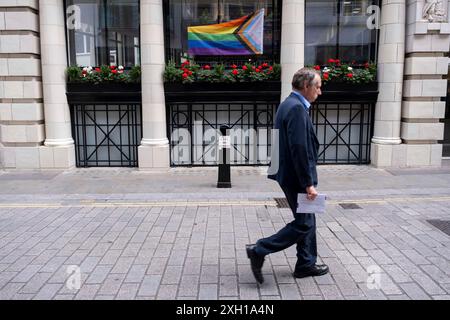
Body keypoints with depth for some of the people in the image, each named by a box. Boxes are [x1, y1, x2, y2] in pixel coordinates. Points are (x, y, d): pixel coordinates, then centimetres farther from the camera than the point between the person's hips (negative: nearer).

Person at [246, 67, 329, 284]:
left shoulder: (290, 104, 13)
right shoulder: (296, 108, -19)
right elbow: (299, 149, -25)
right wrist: (308, 183, -22)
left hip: (291, 175, 10)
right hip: (296, 177, -10)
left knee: (307, 220, 17)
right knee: (304, 224, 0)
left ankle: (306, 264, 29)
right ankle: (259, 250, 5)